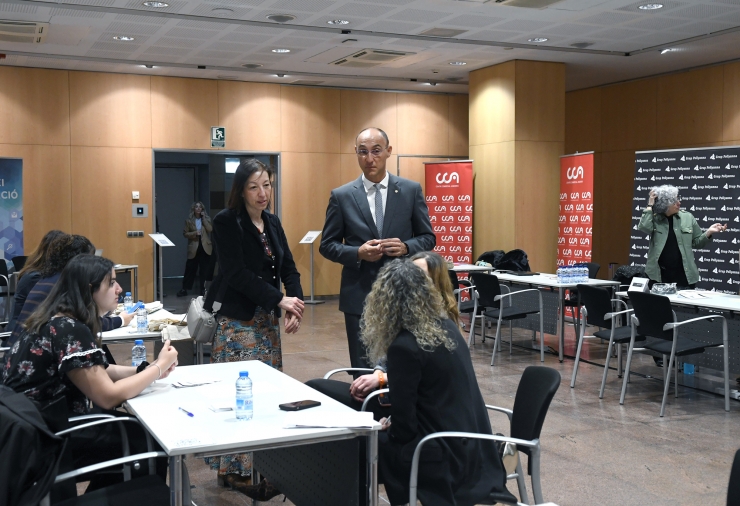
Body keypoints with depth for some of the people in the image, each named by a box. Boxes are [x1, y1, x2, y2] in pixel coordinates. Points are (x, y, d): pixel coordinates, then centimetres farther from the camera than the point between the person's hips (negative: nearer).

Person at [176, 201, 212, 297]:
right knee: (190, 269, -1)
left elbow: (210, 229, -10)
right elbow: (185, 233, 1)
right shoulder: (189, 220, 3)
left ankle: (201, 289, 15)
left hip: (205, 247, 1)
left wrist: (203, 217, -10)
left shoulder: (207, 219, 6)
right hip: (193, 248, -1)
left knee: (204, 269, 5)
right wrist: (194, 233, -16)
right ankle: (184, 289, 6)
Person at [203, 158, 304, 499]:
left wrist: (296, 305, -10)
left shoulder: (272, 223, 11)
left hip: (267, 319, 6)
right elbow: (236, 273, -17)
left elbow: (288, 268, 8)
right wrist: (280, 300, -18)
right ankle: (236, 470, 6)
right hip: (236, 321, -6)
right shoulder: (226, 222, -9)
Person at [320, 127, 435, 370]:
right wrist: (358, 253, -15)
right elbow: (327, 245, 4)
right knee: (363, 371, 7)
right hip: (359, 296, 0)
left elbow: (428, 238, 7)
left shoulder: (411, 190, 2)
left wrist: (406, 247, -15)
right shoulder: (341, 196, 1)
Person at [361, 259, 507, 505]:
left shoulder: (403, 347, -21)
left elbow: (403, 425, -16)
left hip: (444, 458, -7)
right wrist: (388, 376, 27)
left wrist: (388, 427, 4)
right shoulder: (448, 327, 2)